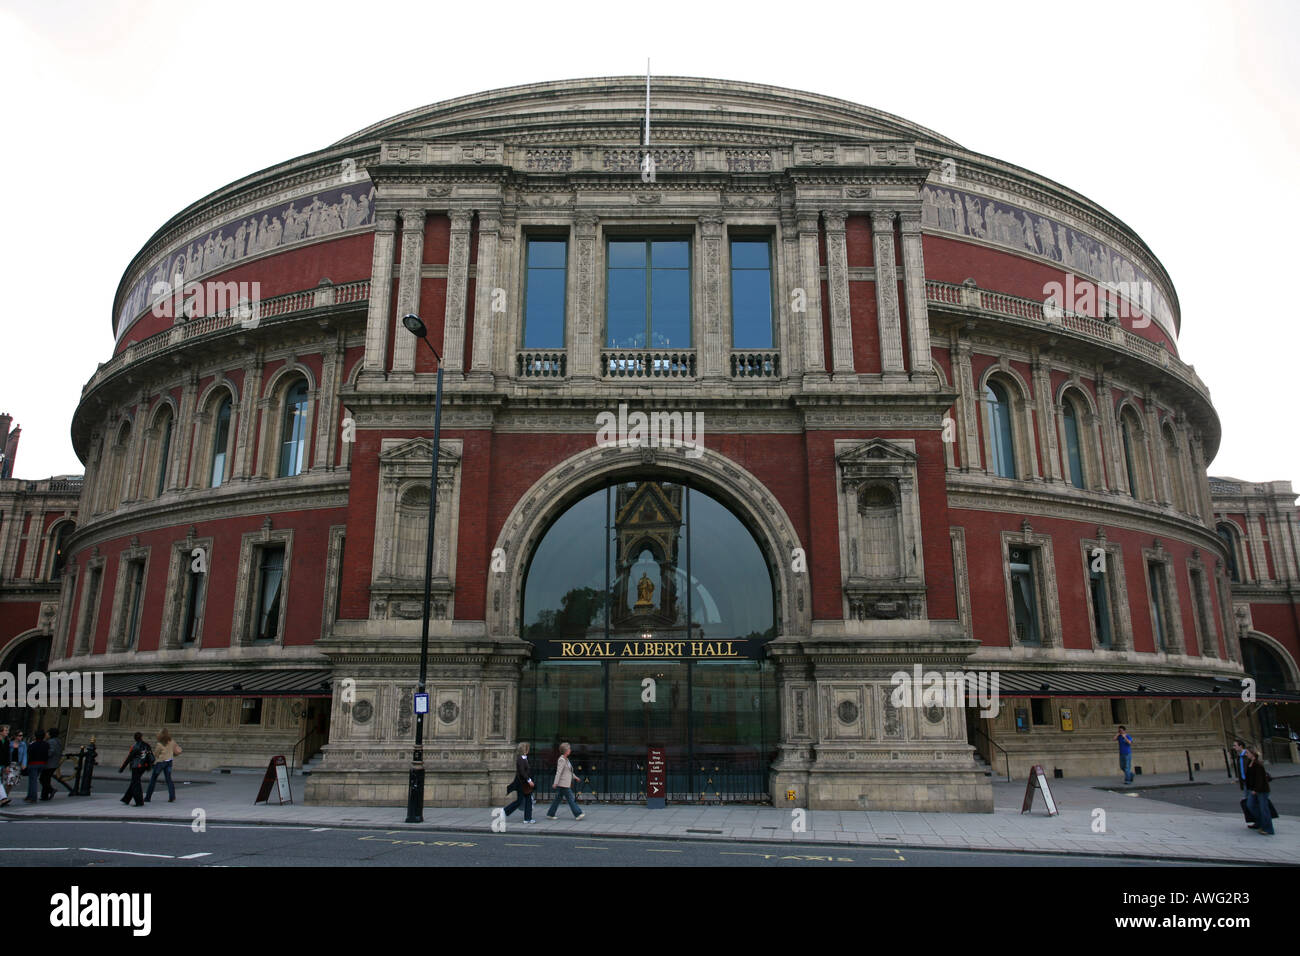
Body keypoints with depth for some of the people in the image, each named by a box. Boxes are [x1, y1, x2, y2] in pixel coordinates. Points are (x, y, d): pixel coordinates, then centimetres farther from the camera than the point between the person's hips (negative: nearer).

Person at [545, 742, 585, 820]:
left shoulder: (566, 759, 15)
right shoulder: (561, 760, -15)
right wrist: (556, 783, -20)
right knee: (570, 799, -6)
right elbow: (558, 772, -19)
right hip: (563, 784, -10)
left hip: (566, 784, 10)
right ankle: (577, 814, -3)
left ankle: (550, 814, 16)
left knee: (558, 799, 11)